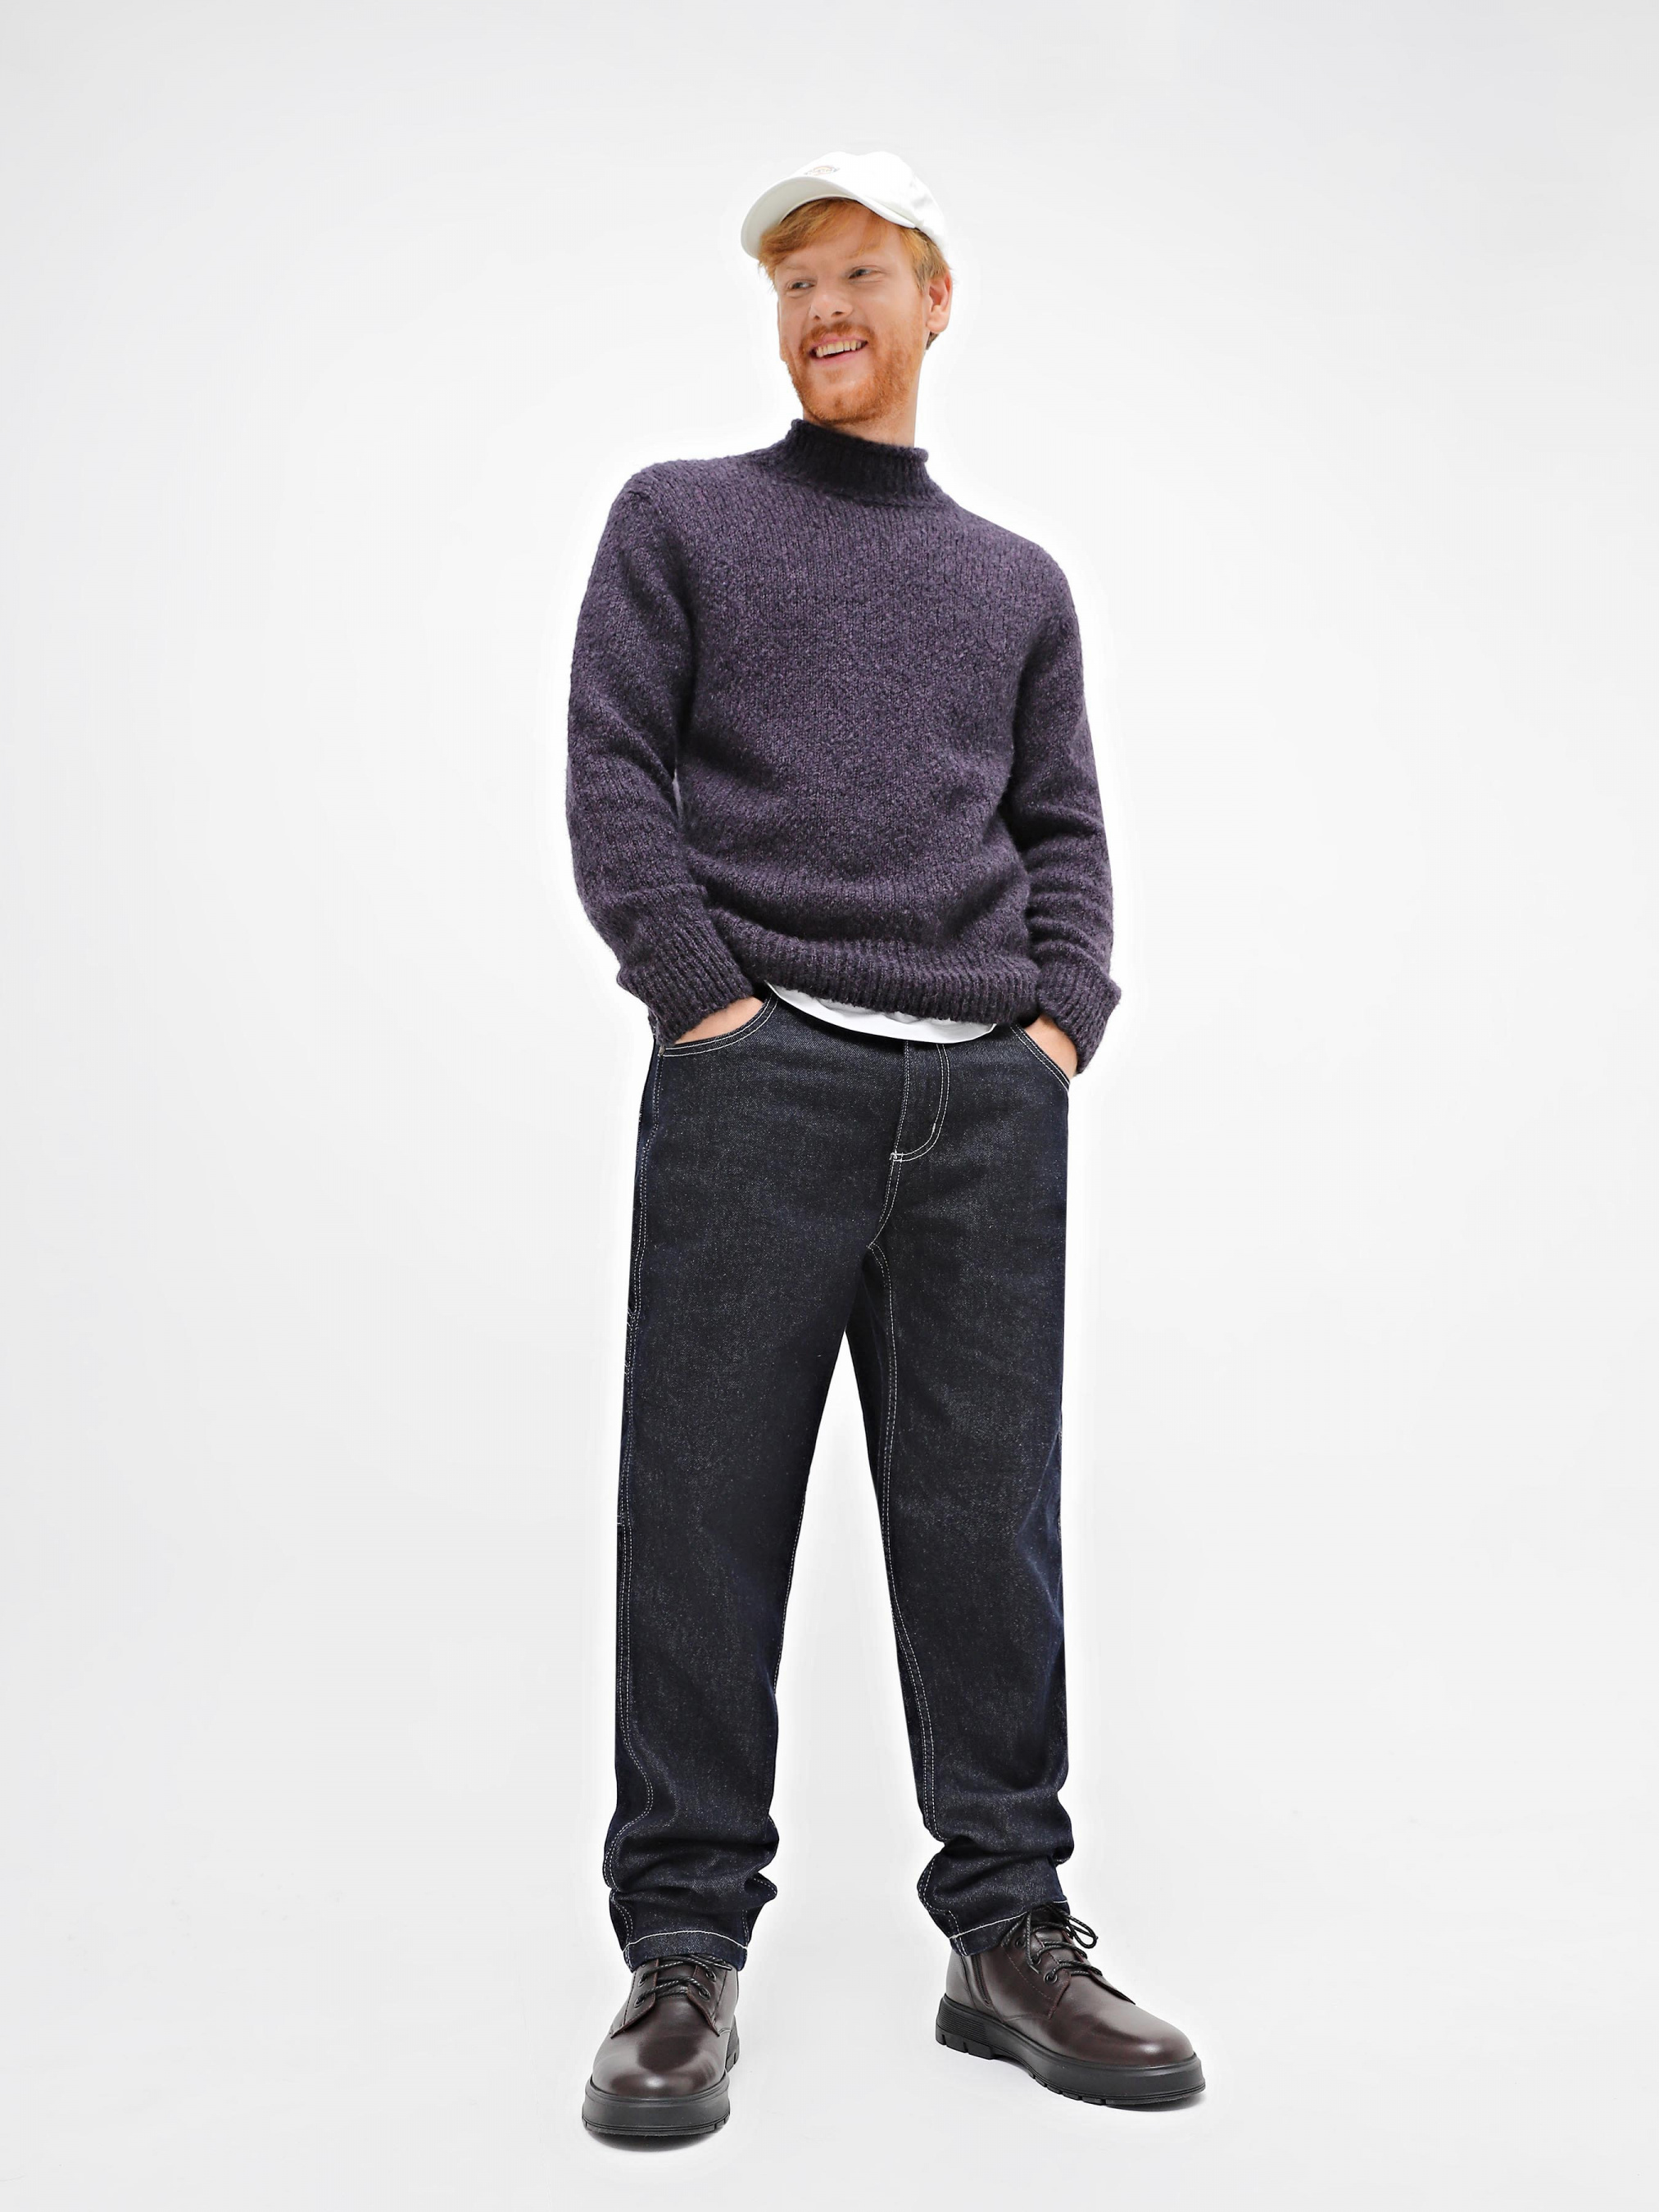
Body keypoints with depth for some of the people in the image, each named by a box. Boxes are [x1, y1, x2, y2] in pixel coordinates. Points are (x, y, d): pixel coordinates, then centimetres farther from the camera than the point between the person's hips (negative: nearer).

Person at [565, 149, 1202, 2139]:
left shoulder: (1018, 581, 23)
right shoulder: (679, 518, 14)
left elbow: (1062, 826, 18)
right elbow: (614, 775, 3)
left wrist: (1064, 1019, 2)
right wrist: (706, 1000, -8)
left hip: (990, 1094, 3)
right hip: (759, 1074, -2)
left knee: (986, 1511, 4)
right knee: (708, 1508, -2)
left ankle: (1009, 1926, 15)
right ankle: (683, 1950, 8)